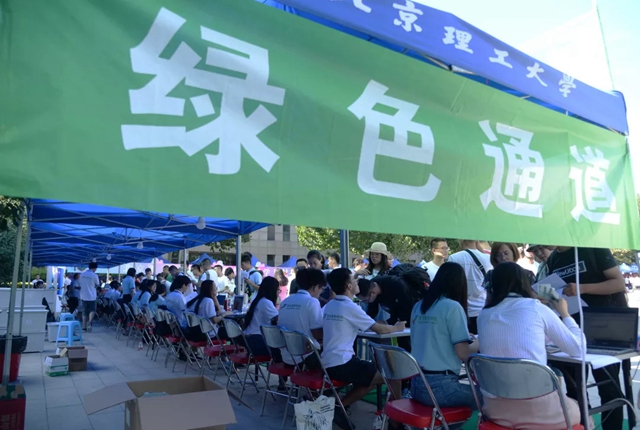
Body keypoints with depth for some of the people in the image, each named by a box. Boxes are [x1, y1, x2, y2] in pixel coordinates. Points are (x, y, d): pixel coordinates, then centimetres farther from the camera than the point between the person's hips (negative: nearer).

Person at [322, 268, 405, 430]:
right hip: (342, 364, -8)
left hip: (328, 363, 8)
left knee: (371, 375, 23)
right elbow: (380, 329, -6)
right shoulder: (350, 307, -13)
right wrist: (397, 327, 13)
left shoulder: (330, 305, 10)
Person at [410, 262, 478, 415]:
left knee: (470, 392, 25)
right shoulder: (453, 307, -11)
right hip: (440, 386, -8)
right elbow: (463, 353, -13)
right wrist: (478, 342, 7)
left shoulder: (418, 306, 11)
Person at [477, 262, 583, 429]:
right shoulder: (536, 308, -4)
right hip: (535, 407, -4)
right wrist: (564, 314, 21)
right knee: (580, 411, 29)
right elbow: (578, 348, 6)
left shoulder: (484, 316, 6)